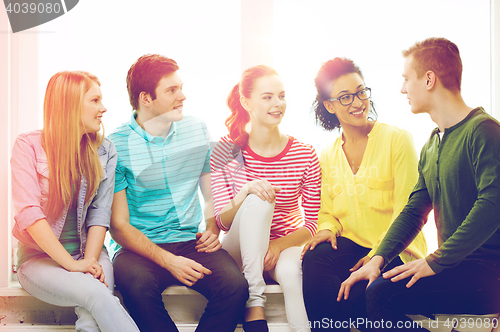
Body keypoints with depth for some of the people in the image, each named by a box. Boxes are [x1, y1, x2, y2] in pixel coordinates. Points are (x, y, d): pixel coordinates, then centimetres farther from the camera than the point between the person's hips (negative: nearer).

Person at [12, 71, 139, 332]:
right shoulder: (28, 145, -7)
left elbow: (100, 210, 0)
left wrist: (91, 260, -15)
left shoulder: (104, 150, 5)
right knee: (96, 293, -32)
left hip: (88, 253, 3)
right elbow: (29, 213, -15)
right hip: (40, 257, -3)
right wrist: (71, 264, -19)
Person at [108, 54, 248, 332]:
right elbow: (119, 226, -7)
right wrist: (167, 260, -20)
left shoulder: (197, 130, 8)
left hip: (191, 243, 3)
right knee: (137, 284, -36)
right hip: (141, 247, -3)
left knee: (235, 285, -27)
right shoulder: (116, 145, -7)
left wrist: (213, 229, -2)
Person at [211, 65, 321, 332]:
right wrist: (246, 191, -30)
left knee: (292, 271, -36)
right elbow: (222, 222, -10)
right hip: (241, 250, 0)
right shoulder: (225, 152, -7)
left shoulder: (304, 154, -6)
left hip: (287, 245, 0)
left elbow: (313, 223, -3)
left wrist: (279, 245, -21)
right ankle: (254, 303, -31)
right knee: (258, 200, -31)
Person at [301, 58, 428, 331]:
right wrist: (327, 229, -7)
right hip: (350, 245, 4)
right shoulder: (327, 157, 13)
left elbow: (407, 211, -6)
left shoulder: (397, 140, -2)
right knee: (315, 259, -30)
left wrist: (378, 253, -17)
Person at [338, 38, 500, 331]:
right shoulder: (432, 145, 17)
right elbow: (415, 211, 14)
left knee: (383, 293, -23)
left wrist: (435, 262, -22)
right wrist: (378, 259, -1)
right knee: (357, 291, -1)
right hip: (451, 266, 8)